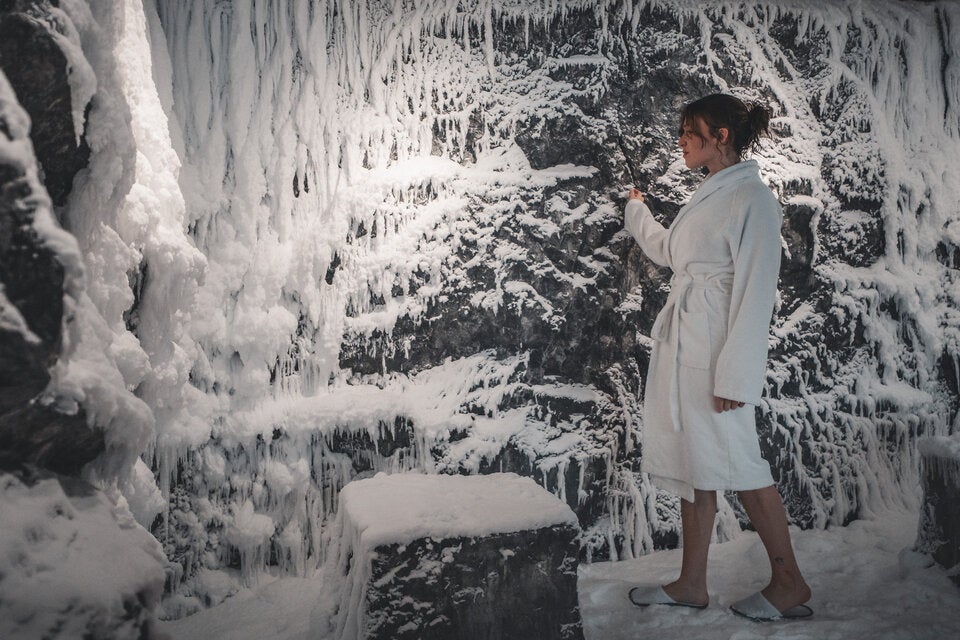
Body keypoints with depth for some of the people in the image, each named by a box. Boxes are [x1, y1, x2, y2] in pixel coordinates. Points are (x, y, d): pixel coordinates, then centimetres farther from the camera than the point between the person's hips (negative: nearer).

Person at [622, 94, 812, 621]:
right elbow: (668, 250, 31)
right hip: (681, 341, 9)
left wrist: (734, 374, -20)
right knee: (691, 460, 12)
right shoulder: (710, 194, 15)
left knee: (735, 461, 0)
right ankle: (691, 584, 23)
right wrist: (636, 211, 45)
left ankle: (789, 584, 19)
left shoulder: (751, 199, -12)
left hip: (715, 346, -9)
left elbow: (755, 292, -17)